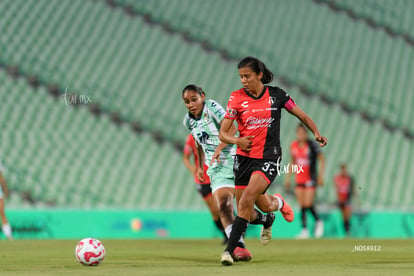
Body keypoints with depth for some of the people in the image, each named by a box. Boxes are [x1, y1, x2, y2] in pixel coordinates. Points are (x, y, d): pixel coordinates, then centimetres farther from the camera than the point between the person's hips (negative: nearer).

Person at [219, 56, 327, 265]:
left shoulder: (276, 95, -1)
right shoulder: (237, 97, -1)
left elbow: (301, 115, 12)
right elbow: (223, 133, -1)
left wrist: (316, 133, -3)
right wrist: (237, 140, -22)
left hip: (269, 158, -3)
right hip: (244, 158, 3)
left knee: (247, 200, -23)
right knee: (248, 214, 4)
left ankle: (230, 249, -18)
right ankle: (277, 203, 39)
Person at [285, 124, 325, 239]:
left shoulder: (312, 145, -8)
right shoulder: (294, 146, 6)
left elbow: (322, 160, -1)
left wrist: (320, 175, -8)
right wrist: (288, 176, 16)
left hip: (311, 178, -5)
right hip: (299, 179, 5)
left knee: (308, 204, -13)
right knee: (302, 205, 1)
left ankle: (318, 221, 12)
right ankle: (304, 230, 5)